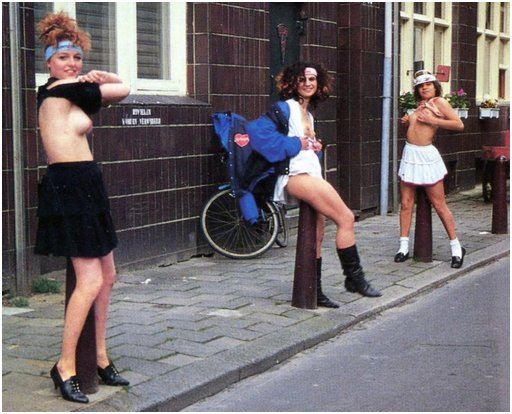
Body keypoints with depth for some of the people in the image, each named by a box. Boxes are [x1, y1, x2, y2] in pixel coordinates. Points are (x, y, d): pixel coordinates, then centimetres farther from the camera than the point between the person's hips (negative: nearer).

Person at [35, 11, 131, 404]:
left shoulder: (73, 93, 15)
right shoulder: (59, 91, -11)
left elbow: (121, 88, 18)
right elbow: (125, 89, -4)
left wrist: (98, 78, 3)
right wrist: (98, 82, 13)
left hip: (85, 187, 10)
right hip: (69, 187, -10)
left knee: (107, 276, 13)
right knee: (90, 281, -11)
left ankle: (100, 357, 22)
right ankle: (65, 367, -1)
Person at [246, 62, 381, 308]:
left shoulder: (308, 114, 23)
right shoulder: (285, 107, -3)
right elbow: (256, 131, -16)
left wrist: (316, 147, 9)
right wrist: (293, 145, -15)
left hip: (311, 175, 9)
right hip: (296, 176, -9)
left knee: (316, 237, 10)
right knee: (345, 218, -16)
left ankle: (314, 293, 16)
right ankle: (354, 277, -9)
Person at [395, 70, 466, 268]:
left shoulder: (439, 102, -5)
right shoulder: (420, 105, 14)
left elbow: (459, 125, -14)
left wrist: (432, 120, -17)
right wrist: (409, 121, 9)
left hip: (427, 156, -7)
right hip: (409, 155, 7)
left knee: (439, 205, -2)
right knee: (406, 204, 4)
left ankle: (456, 247, 8)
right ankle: (403, 247, 10)